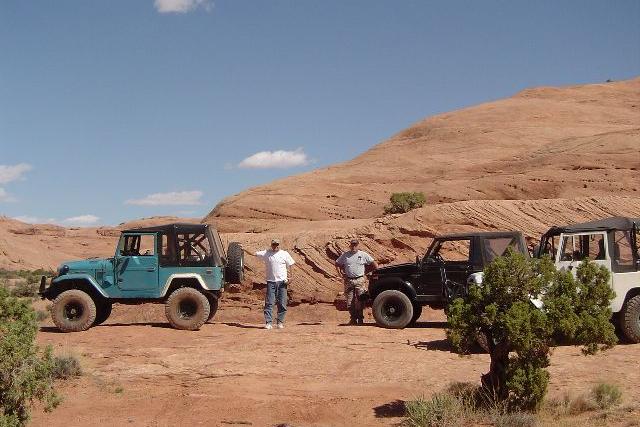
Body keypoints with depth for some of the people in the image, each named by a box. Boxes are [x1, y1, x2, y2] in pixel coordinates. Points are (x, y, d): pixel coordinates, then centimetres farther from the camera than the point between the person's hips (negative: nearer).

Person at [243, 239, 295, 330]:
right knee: (269, 303, -5)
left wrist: (289, 277, -1)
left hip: (282, 281, 0)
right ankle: (268, 323, -3)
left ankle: (280, 322, 10)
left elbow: (290, 266, 10)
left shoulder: (285, 254, 8)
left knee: (282, 303, 1)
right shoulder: (266, 253, 7)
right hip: (271, 281, 0)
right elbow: (253, 253, 5)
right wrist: (244, 249, -8)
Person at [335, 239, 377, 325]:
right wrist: (341, 273, 8)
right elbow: (337, 264, 20)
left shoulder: (363, 255, 4)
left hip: (360, 280, -2)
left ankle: (360, 319, 1)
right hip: (348, 280, 2)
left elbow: (374, 264, 9)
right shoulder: (345, 255, 8)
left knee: (359, 301, -6)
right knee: (350, 302, 3)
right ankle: (353, 319, 13)